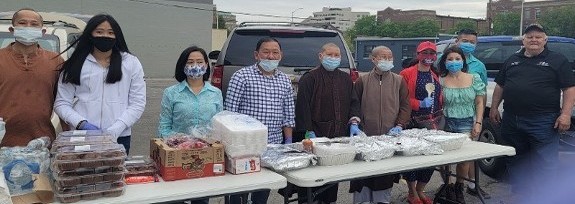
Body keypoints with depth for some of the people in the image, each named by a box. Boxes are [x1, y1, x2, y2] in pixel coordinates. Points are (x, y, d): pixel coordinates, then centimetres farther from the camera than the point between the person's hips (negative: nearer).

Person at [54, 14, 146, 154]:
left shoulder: (131, 63, 5)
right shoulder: (75, 65, 7)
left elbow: (138, 103, 0)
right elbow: (61, 103, 6)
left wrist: (114, 131, -11)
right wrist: (82, 124, -12)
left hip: (119, 137, 0)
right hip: (81, 137, 0)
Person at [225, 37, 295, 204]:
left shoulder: (285, 81, 11)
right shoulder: (242, 76, -5)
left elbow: (288, 115, 13)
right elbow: (229, 110, -7)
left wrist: (288, 142, 8)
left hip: (274, 146, 5)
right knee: (240, 190, 4)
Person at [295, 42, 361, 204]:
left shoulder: (346, 79, 16)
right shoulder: (309, 78, -4)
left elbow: (354, 103, 15)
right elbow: (303, 106, -10)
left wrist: (353, 123, 0)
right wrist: (309, 131, -15)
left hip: (340, 136, 6)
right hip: (316, 136, -5)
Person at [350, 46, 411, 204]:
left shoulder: (399, 81, 8)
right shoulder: (362, 81, 5)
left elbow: (405, 106, 5)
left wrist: (399, 126, -7)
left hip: (390, 137, 1)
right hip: (366, 136, -1)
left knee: (387, 173, 6)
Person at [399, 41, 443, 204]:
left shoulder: (436, 75, 15)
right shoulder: (406, 74, -6)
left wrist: (440, 116, 11)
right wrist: (419, 104, -20)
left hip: (435, 122, 6)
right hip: (415, 123, -6)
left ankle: (420, 191, 25)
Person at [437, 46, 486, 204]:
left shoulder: (474, 79, 6)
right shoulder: (441, 81, 1)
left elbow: (479, 103, 7)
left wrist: (478, 123, -2)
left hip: (467, 123, 1)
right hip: (446, 124, 0)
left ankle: (459, 188, 15)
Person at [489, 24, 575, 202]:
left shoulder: (558, 60, 3)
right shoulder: (512, 61, 15)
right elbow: (500, 86, 20)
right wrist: (494, 108, 12)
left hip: (543, 122, -5)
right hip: (512, 121, 5)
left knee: (546, 164, -5)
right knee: (516, 162, 13)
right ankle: (519, 194, 25)